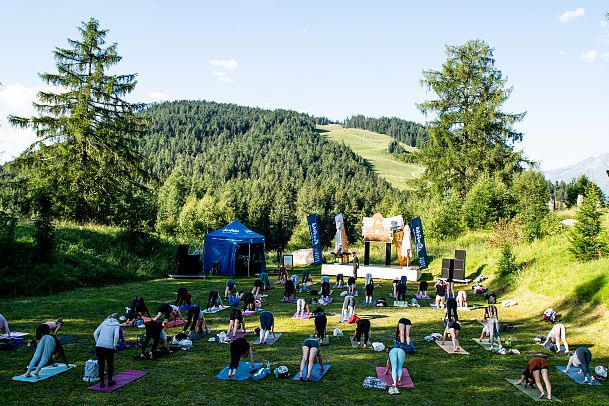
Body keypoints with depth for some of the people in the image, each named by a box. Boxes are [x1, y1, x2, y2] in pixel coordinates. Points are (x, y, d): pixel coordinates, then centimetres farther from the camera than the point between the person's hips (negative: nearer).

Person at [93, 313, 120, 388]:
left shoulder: (104, 322, 16)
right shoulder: (117, 325, 4)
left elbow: (95, 333, 10)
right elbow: (116, 336, -13)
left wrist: (97, 342, 14)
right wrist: (114, 346, -4)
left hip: (98, 346, 3)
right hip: (109, 347, -3)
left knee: (100, 365, 13)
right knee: (110, 364, 15)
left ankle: (101, 382, 16)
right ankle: (110, 381, 21)